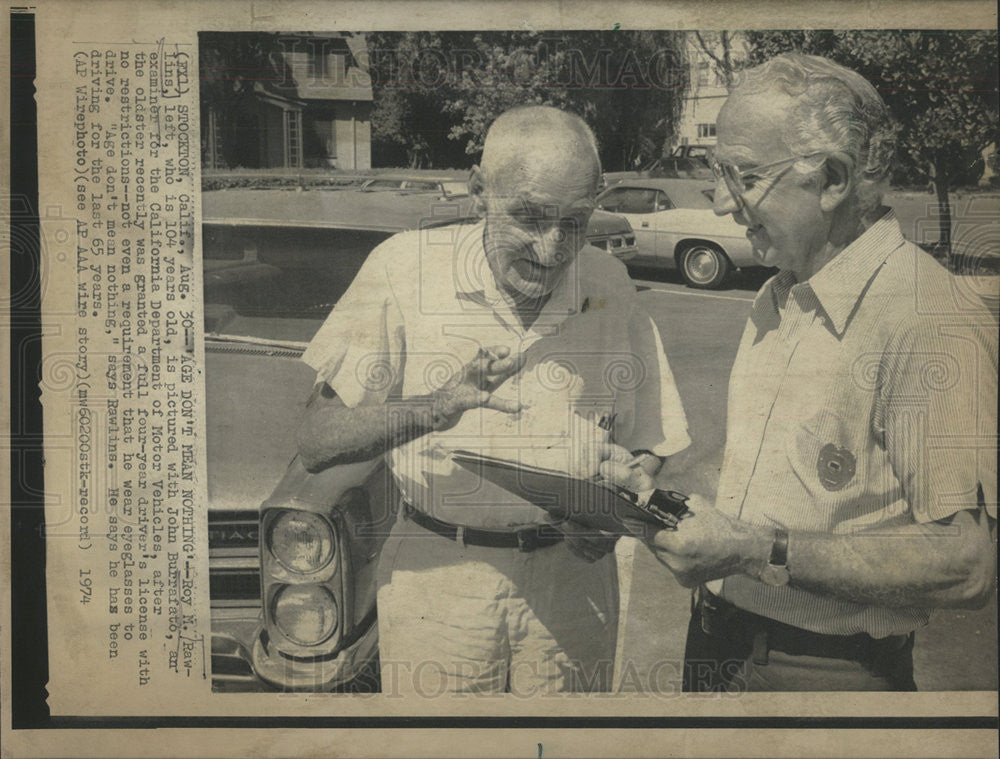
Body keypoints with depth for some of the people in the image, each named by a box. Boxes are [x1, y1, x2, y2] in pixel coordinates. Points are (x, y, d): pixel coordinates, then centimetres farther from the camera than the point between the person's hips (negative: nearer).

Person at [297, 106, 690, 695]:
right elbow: (317, 443, -14)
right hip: (434, 577, -2)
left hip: (571, 580, 2)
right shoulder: (407, 267, -11)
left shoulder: (611, 287, -1)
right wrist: (436, 407, -31)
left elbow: (648, 447, 9)